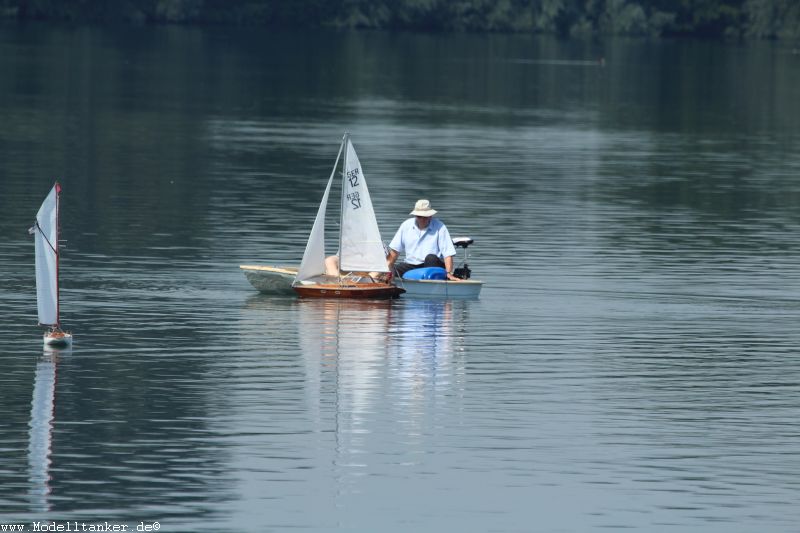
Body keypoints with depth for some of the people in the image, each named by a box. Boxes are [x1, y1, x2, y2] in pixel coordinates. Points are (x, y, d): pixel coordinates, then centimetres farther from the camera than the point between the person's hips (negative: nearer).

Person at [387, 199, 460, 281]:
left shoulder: (439, 227, -5)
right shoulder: (406, 226, 7)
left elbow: (448, 253, -11)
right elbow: (395, 250, 10)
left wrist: (449, 273, -25)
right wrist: (387, 268, -2)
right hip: (411, 265, 3)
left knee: (431, 258, -36)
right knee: (393, 269, -26)